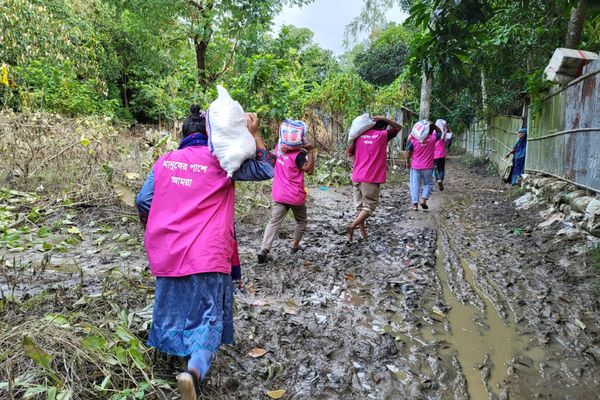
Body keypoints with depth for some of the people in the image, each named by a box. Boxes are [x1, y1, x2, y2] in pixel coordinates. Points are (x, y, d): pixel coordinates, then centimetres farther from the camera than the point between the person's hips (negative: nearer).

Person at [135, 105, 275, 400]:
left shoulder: (164, 161, 10)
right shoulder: (219, 160, -3)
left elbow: (143, 201, 9)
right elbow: (265, 170, 0)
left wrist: (152, 231, 26)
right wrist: (254, 134, 6)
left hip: (167, 251, 5)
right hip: (205, 254, -4)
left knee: (172, 306, 24)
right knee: (208, 314, 0)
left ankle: (168, 348, 45)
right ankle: (195, 370, -22)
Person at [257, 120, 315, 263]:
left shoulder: (279, 148, 1)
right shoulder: (298, 154, -18)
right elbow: (309, 170, -26)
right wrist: (310, 151, -23)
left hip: (279, 195, 4)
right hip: (296, 196, -4)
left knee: (274, 222, -3)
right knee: (301, 221, 21)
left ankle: (264, 249, -16)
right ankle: (295, 245, 27)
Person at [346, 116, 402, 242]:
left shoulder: (359, 135, 8)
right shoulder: (383, 135, -2)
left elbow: (350, 153, 16)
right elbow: (398, 127, 13)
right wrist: (384, 119, 6)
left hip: (357, 177, 5)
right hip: (371, 178, -5)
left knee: (360, 206, 13)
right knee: (369, 206, 1)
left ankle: (362, 232, 19)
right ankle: (352, 226, -16)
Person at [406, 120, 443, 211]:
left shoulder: (414, 140, -8)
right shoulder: (433, 138, -9)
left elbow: (408, 152, -2)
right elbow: (439, 132, 12)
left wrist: (408, 162, 11)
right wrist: (433, 125, 7)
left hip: (415, 167, 1)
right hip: (427, 167, 0)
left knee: (415, 185, 6)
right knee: (428, 183, 17)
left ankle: (415, 204, 3)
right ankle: (423, 199, -1)